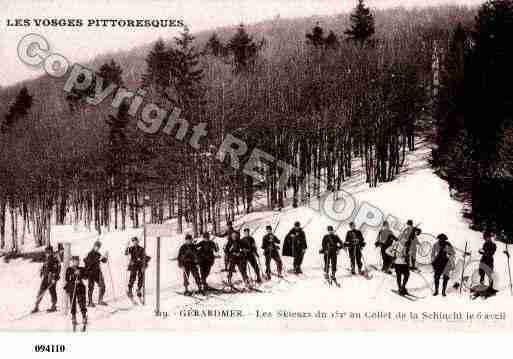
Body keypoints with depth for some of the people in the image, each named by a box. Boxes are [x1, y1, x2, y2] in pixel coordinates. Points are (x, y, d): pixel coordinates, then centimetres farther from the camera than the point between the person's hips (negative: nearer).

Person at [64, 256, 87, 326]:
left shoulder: (81, 269, 11)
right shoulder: (69, 270, 5)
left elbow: (86, 276, 0)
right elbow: (67, 279, -5)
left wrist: (80, 274, -17)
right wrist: (74, 274, -16)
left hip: (80, 288, 1)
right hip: (71, 288, -1)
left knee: (82, 303, -6)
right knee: (73, 304, -1)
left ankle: (84, 317, -2)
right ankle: (73, 318, 6)